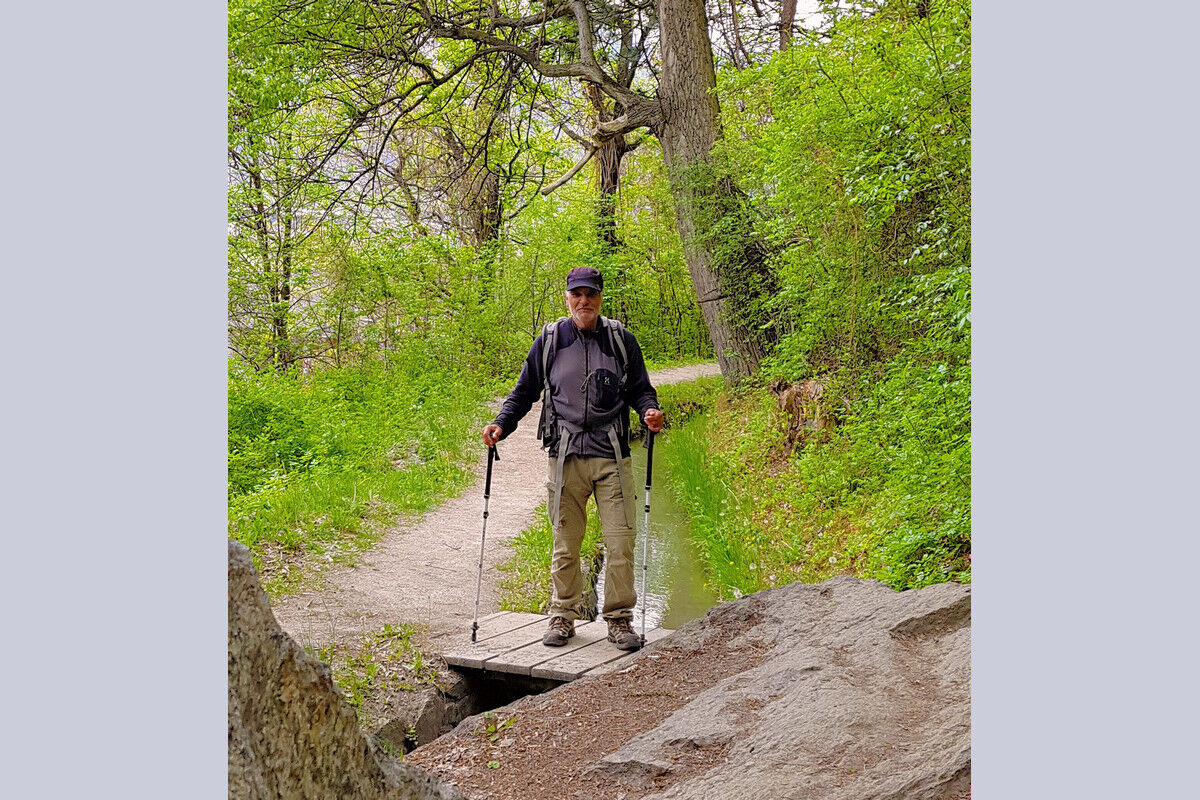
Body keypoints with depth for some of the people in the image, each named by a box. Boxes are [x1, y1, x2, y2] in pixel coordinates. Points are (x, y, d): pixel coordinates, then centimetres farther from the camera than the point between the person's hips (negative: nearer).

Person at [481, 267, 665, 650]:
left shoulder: (621, 340, 8)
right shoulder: (549, 341, 8)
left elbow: (640, 389, 13)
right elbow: (524, 392, 14)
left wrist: (649, 410, -9)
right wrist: (501, 425, 0)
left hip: (612, 457, 0)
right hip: (565, 458, 0)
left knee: (620, 541, -2)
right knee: (565, 544, 5)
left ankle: (619, 619, 11)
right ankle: (563, 616, 19)